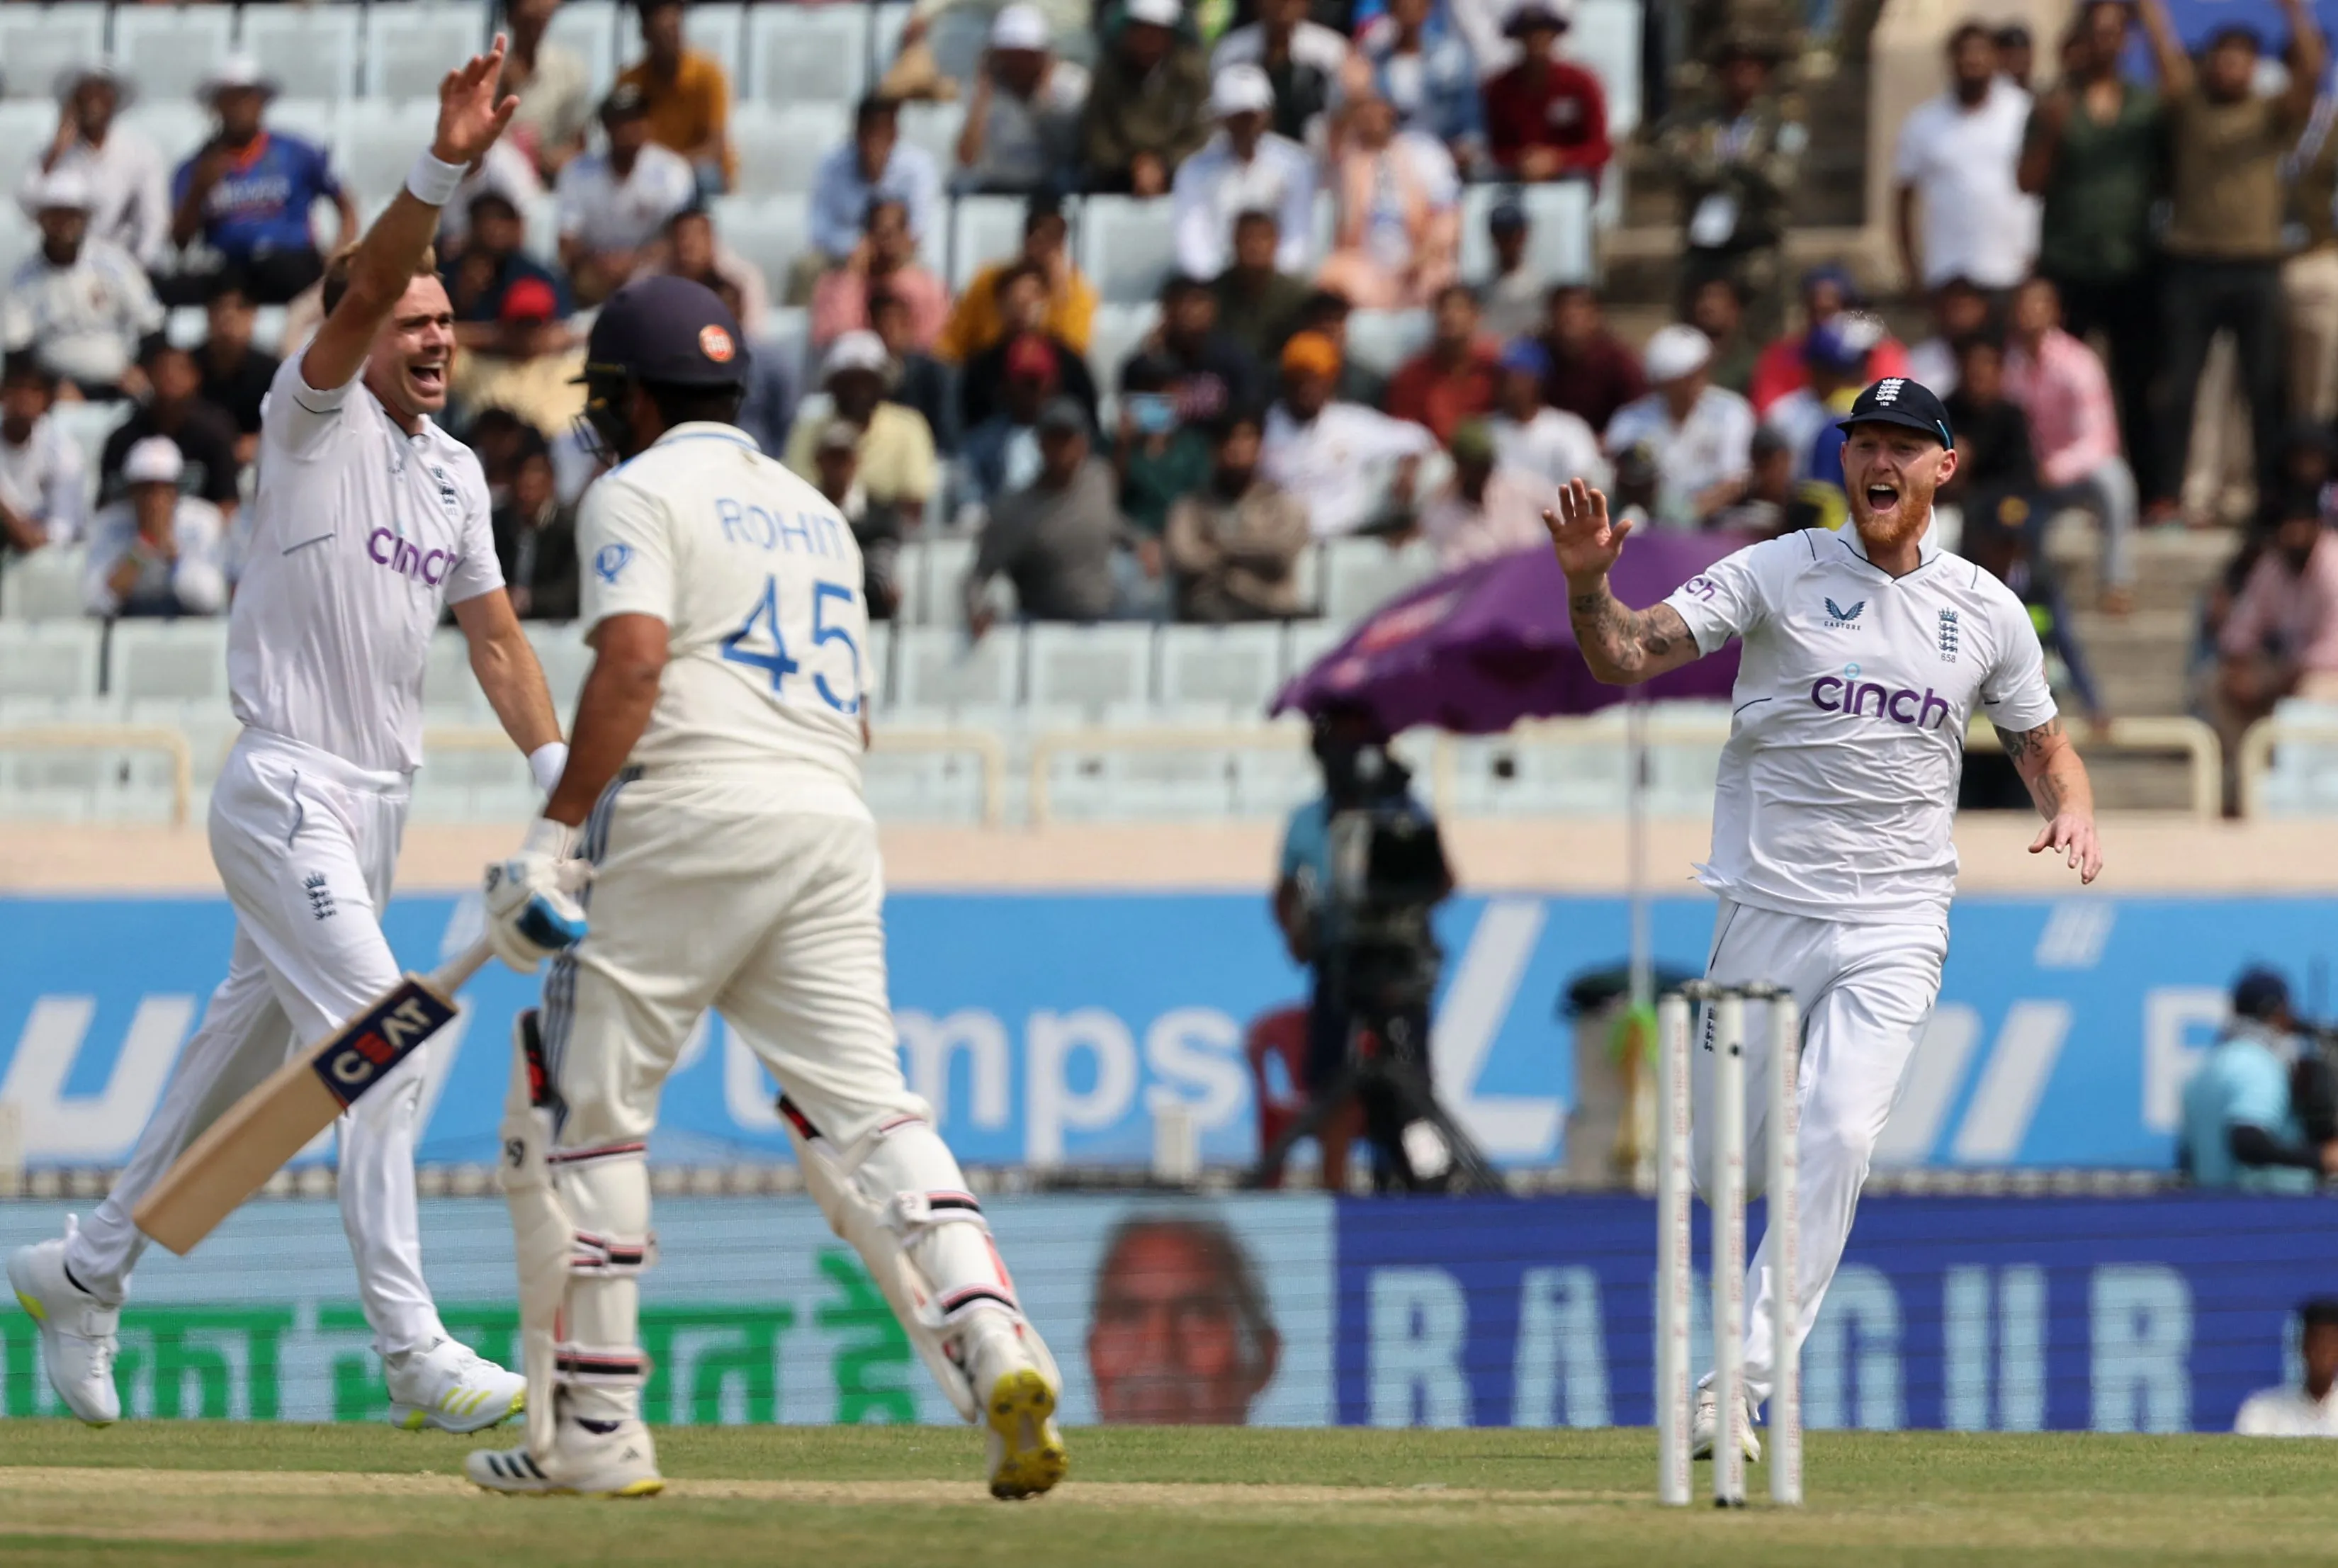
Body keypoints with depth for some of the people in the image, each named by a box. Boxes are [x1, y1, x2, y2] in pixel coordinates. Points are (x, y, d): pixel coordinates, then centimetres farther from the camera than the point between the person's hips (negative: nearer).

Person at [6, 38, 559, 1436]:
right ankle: (413, 1350, -21)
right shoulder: (316, 421, -8)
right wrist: (445, 170, -39)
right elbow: (367, 287, -25)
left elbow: (494, 637, 13)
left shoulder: (456, 470, 13)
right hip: (285, 787, -8)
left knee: (252, 1046, 15)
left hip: (378, 802, 8)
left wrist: (559, 776, 1)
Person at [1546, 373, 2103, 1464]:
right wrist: (1589, 584, -32)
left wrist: (2072, 810, -4)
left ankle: (1740, 1385, -15)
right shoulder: (1777, 574, -2)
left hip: (1896, 927, 0)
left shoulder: (1988, 612, 7)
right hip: (1767, 912, 0)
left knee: (1839, 1138, -18)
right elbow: (1626, 655, -10)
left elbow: (2044, 746, 19)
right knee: (1717, 1161, 3)